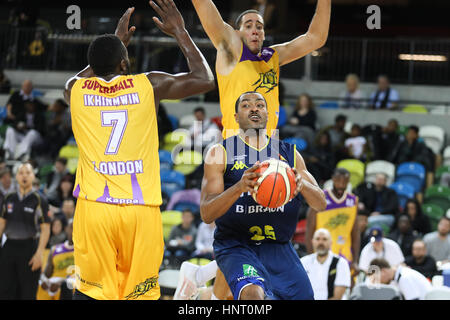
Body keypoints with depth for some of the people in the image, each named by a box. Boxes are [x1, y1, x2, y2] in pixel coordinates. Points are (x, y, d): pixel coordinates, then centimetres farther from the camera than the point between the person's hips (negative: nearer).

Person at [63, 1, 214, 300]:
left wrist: (116, 43, 40)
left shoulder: (75, 89, 8)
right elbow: (205, 79, 16)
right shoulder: (149, 84, 3)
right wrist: (180, 32, 25)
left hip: (94, 207, 1)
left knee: (90, 292, 4)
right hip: (141, 209, -1)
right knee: (140, 294, 5)